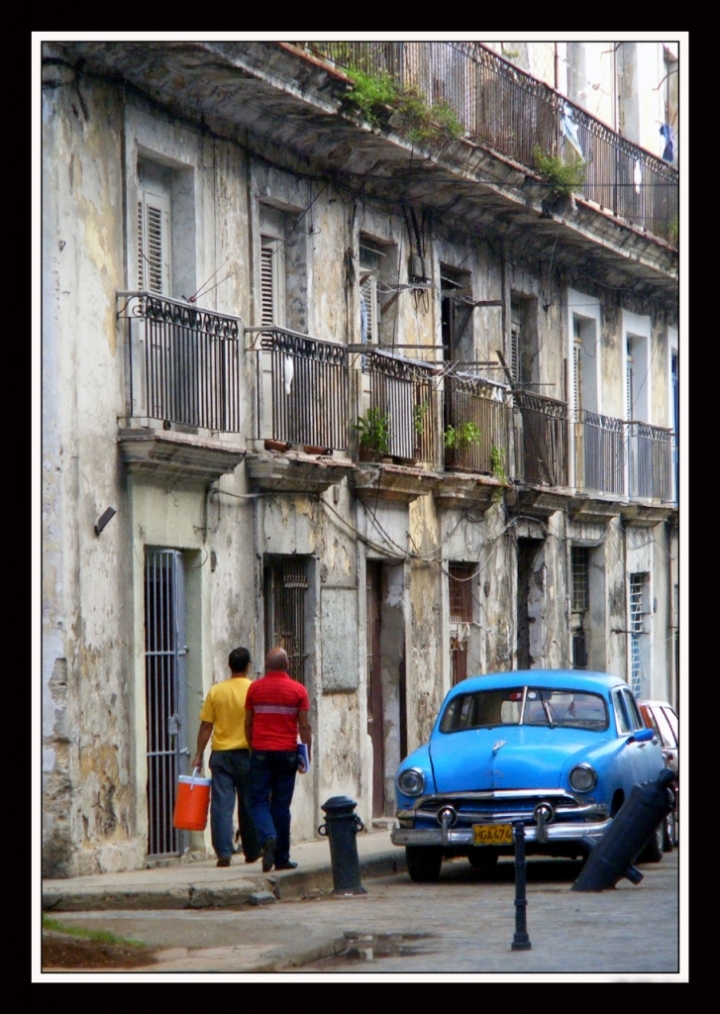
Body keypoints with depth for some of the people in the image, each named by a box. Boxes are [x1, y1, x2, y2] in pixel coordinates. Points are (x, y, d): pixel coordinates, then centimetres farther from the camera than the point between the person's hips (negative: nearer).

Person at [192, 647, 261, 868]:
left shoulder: (216, 692, 0)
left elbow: (206, 726, 0)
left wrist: (199, 755, 7)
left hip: (221, 754, 0)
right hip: (247, 754, 0)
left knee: (221, 804, -1)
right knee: (248, 804, 11)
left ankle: (223, 852, -11)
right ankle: (252, 852, 20)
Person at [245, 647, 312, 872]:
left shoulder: (255, 688, 2)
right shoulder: (298, 690, -1)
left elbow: (248, 723, 6)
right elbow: (304, 726, -2)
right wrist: (307, 754, 5)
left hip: (261, 752, 0)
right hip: (287, 752, 0)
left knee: (259, 800, 4)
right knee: (281, 805, 6)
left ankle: (268, 837, -23)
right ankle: (282, 857, 8)